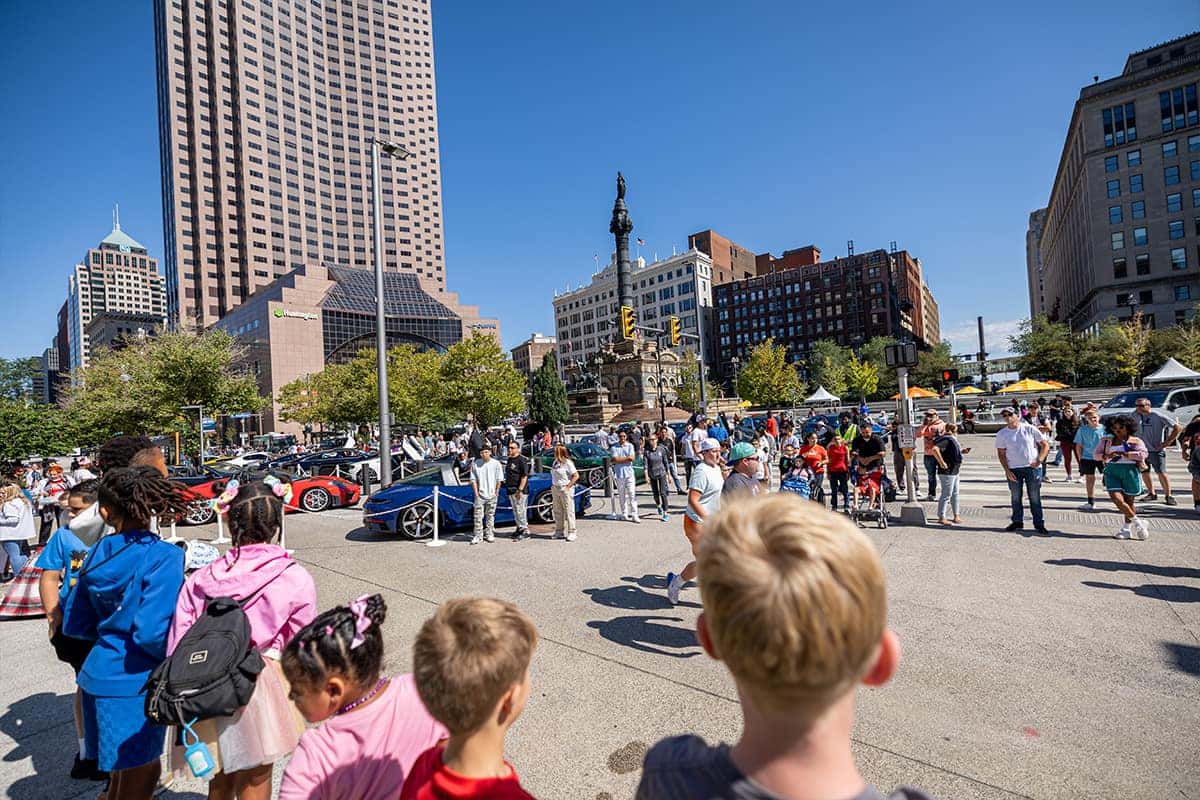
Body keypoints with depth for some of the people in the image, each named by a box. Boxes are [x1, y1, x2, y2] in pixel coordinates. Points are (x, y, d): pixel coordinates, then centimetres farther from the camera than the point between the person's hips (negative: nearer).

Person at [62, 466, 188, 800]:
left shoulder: (97, 555, 1)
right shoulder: (163, 557, -22)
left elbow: (75, 625, 9)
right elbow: (152, 632, -26)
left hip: (100, 672, 7)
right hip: (132, 683, -7)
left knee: (125, 771, 25)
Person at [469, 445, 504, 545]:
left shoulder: (496, 464, -2)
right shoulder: (475, 464, -1)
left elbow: (499, 480, 1)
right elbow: (473, 480, 2)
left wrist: (496, 492, -3)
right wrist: (476, 493, -4)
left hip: (491, 495, 0)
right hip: (479, 495, 0)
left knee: (490, 516, 11)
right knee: (478, 516, -2)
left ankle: (489, 534, 22)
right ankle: (478, 535, 7)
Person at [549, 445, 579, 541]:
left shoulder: (567, 463, -12)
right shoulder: (555, 462, 11)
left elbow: (576, 476, -15)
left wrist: (568, 486, -16)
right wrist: (553, 485, 9)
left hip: (565, 489, -8)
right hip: (555, 489, 8)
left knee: (569, 511, -2)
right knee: (558, 512, 12)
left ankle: (571, 533, 3)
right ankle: (559, 531, 22)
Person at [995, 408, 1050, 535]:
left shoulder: (1029, 429, -1)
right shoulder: (1001, 434, 2)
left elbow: (1045, 444, 2)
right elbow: (1001, 454, 4)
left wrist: (1040, 460, -11)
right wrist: (1007, 470, -4)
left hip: (1032, 467, -1)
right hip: (1013, 469, 1)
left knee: (1035, 497, 3)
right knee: (1015, 497, 9)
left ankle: (1039, 524, 12)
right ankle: (1017, 522, 22)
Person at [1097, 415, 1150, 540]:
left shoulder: (1136, 441, 4)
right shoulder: (1106, 441, 11)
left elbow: (1143, 454, -11)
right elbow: (1097, 454, 10)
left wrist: (1123, 454, -15)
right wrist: (1107, 456, -10)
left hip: (1130, 471, -2)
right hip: (1112, 472, 2)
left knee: (1128, 501, 6)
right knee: (1117, 499, -13)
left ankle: (1127, 528, 19)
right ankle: (1137, 522, 4)